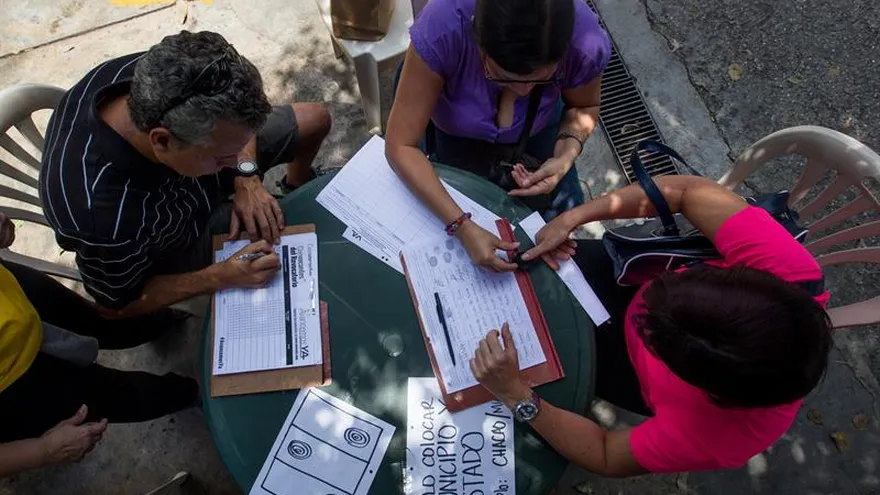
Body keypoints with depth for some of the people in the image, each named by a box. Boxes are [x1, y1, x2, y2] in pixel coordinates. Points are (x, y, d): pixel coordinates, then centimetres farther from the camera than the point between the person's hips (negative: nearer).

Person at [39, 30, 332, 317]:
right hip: (177, 240, -3)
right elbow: (120, 304, -22)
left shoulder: (155, 76, -33)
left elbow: (233, 125, -10)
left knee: (314, 120, 5)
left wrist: (247, 179, -25)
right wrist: (222, 277, -30)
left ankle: (297, 191, 36)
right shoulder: (104, 218, -45)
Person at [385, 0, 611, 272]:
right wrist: (462, 226, -43)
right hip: (455, 132, -1)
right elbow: (401, 146, -34)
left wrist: (566, 156, -30)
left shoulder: (586, 43, -33)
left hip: (538, 128, 2)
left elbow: (584, 107, -9)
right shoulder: (441, 29, -41)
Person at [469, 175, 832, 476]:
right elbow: (687, 191, -26)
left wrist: (515, 395, -38)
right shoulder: (781, 262, -38)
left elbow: (607, 457, -26)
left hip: (636, 369, -2)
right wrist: (572, 218, -32)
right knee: (535, 268, 11)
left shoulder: (719, 432, -41)